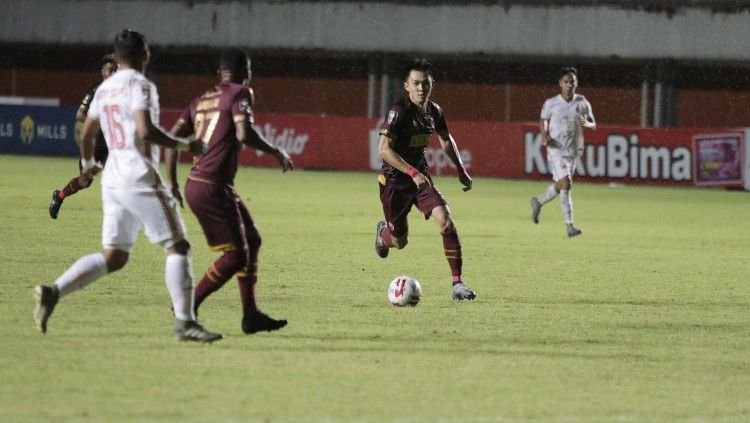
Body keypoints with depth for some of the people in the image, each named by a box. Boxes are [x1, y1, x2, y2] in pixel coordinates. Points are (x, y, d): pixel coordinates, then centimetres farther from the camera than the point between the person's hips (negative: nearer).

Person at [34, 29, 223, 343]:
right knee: (177, 247, -3)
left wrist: (87, 163, 44)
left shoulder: (103, 89, 15)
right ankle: (185, 323, -8)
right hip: (141, 179, -8)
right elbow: (146, 131, -21)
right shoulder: (140, 85, -9)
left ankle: (53, 292, -4)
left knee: (113, 257, 10)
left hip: (112, 180, 8)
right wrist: (185, 146, -9)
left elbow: (86, 134, 25)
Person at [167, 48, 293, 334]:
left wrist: (172, 183, 17)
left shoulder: (202, 99, 17)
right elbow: (244, 134, -20)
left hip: (195, 183, 9)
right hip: (212, 188, -9)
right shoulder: (240, 93, -4)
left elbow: (173, 137, 12)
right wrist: (275, 152, -5)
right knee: (236, 255, -5)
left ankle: (251, 315, 17)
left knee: (251, 240, 17)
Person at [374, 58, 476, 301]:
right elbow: (384, 149, -28)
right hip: (394, 180, -5)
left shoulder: (433, 111, 1)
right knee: (400, 242, 5)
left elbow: (446, 140, 22)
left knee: (446, 221, -17)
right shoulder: (399, 111, -20)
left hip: (421, 177, 5)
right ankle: (384, 231, 45)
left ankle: (458, 283, -15)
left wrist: (461, 170, 17)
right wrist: (412, 173, -35)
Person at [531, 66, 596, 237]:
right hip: (556, 149, -4)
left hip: (574, 151, 4)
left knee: (560, 185, 11)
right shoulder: (550, 103, -4)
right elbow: (543, 121, 12)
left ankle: (538, 202, 41)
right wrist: (544, 135, -7)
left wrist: (587, 123, -16)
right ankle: (569, 225, -14)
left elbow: (593, 125, 8)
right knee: (565, 183, -16)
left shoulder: (582, 103, 1)